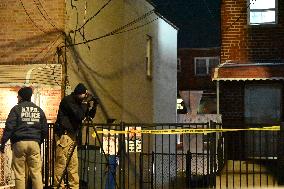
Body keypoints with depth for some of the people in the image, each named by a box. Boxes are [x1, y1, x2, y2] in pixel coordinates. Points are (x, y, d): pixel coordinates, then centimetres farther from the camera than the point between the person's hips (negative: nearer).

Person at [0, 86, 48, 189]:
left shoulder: (16, 109, 1)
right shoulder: (39, 110, 14)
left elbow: (9, 127, -7)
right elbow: (45, 129, 15)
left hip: (19, 143, -3)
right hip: (34, 143, 3)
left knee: (19, 173, 1)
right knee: (36, 172, 3)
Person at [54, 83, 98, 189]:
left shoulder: (78, 101, 12)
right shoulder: (68, 101, -12)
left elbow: (89, 116, 17)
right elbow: (79, 116, -20)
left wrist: (93, 107, 0)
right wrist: (85, 104, -11)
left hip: (72, 135, 9)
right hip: (64, 134, -9)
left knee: (73, 163, 8)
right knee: (61, 163, -8)